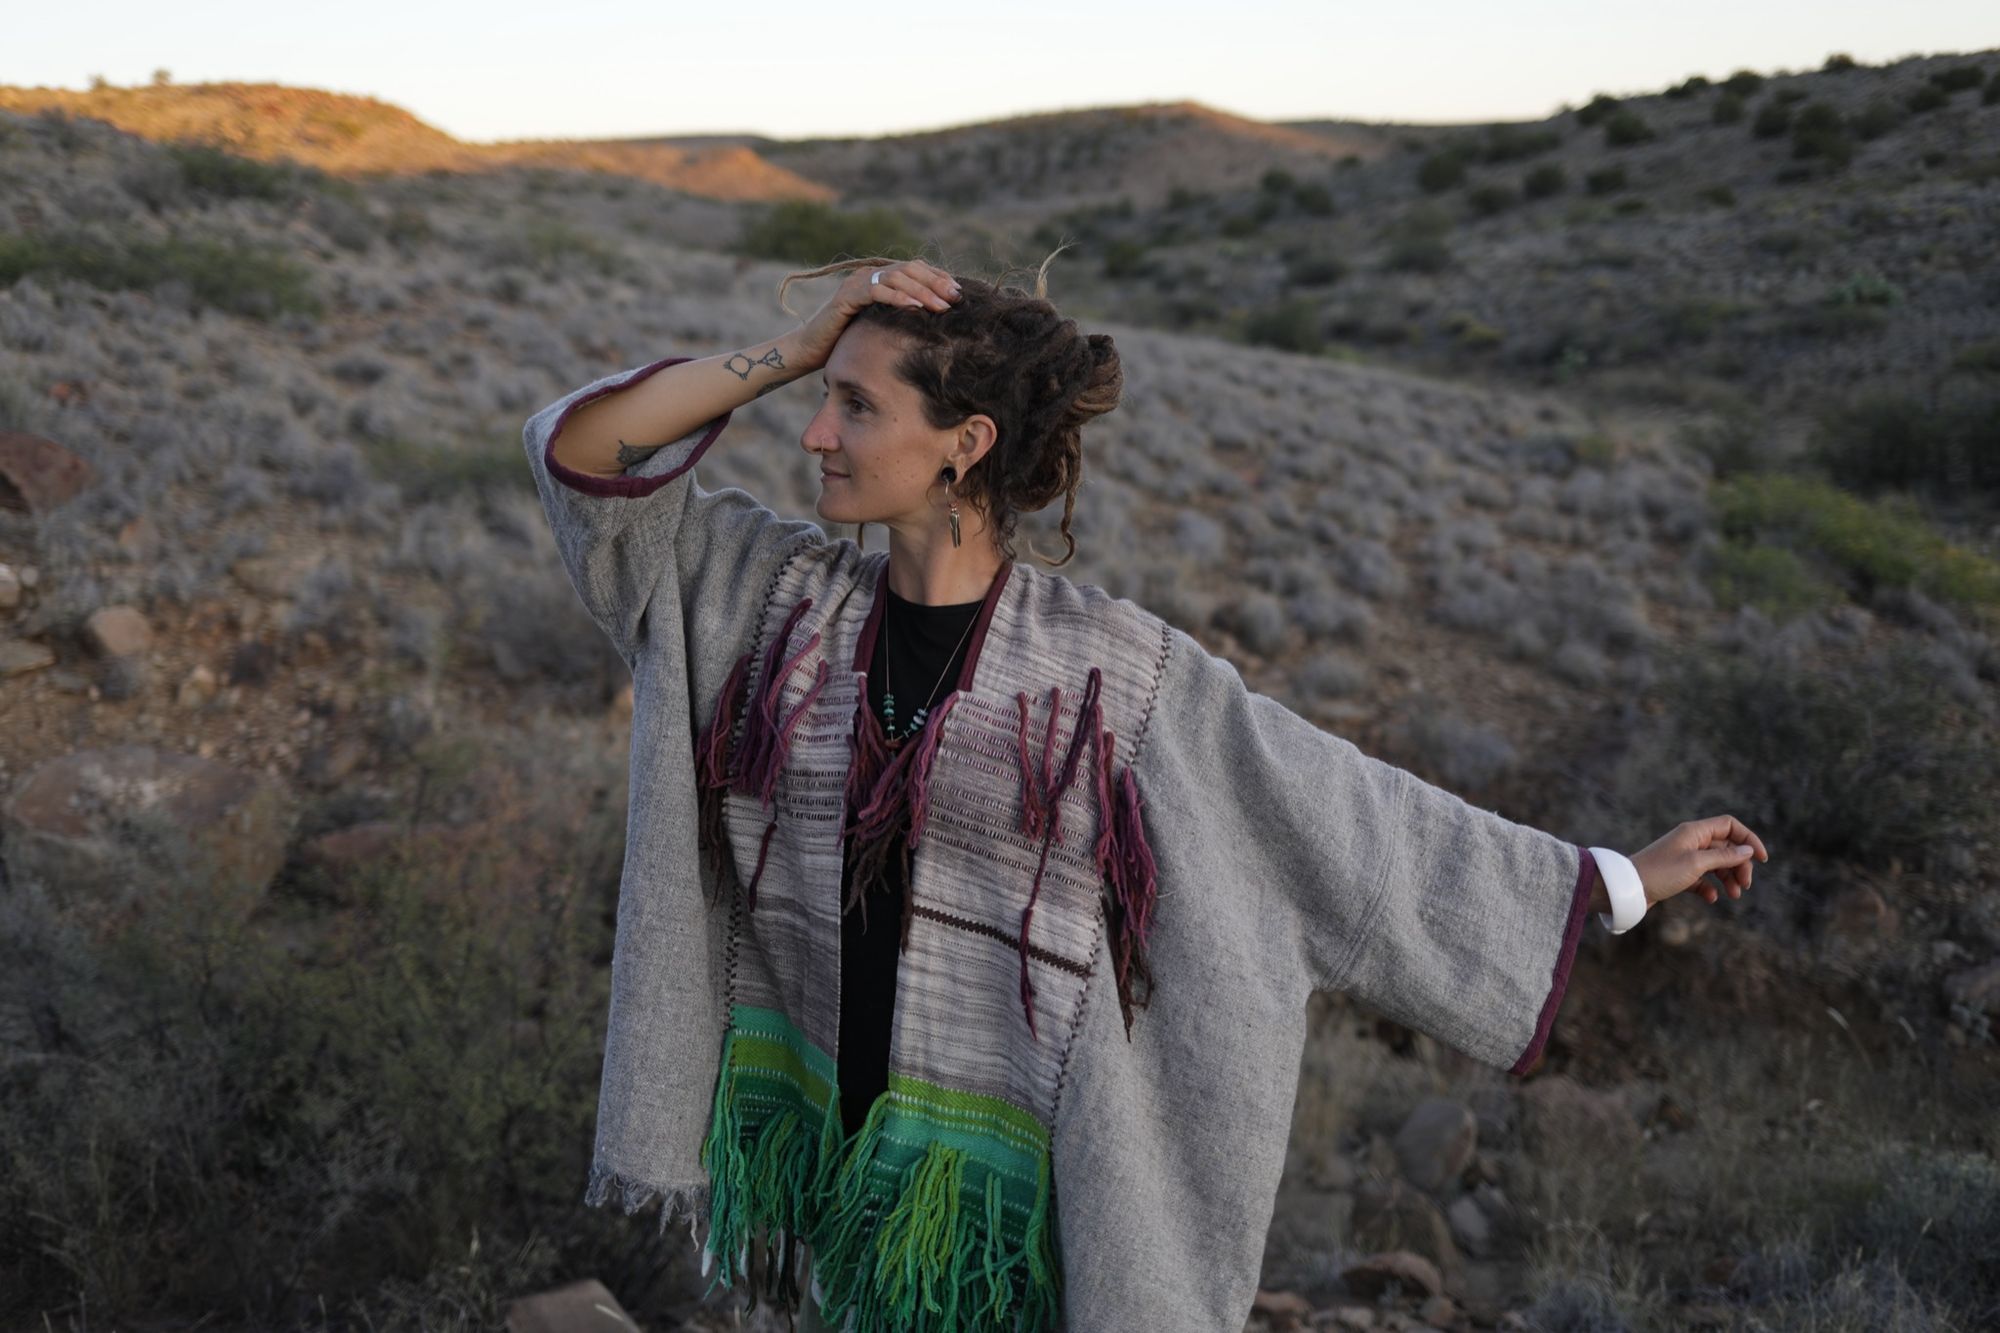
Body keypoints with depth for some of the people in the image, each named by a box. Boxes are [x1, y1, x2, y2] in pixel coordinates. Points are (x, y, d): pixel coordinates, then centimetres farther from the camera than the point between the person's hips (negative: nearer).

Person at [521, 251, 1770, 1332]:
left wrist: (1622, 880, -4)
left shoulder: (1114, 669, -12)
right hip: (814, 1136, 4)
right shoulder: (784, 592, -1)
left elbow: (1351, 810, -7)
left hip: (1003, 1164, -3)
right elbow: (580, 450, -4)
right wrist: (794, 350, -13)